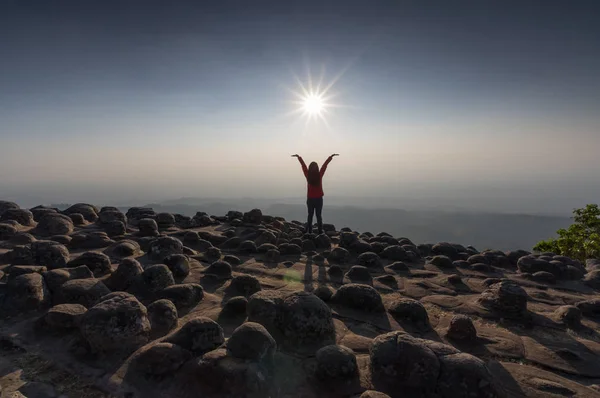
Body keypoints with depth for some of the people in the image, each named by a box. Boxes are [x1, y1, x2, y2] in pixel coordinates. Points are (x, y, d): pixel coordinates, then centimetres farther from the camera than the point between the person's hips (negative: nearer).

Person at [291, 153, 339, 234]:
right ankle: (320, 231, 5)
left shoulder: (308, 175, -7)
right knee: (318, 215, 5)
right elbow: (325, 164, 0)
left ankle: (309, 231, 9)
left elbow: (303, 164, 5)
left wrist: (298, 156, 16)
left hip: (310, 199, 1)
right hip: (319, 198, -1)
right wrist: (332, 156, 7)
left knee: (310, 215, 10)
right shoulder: (320, 175, -10)